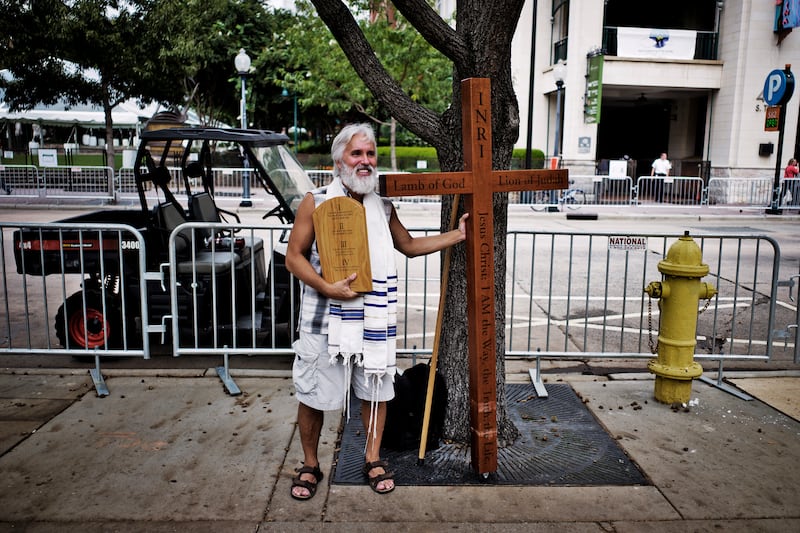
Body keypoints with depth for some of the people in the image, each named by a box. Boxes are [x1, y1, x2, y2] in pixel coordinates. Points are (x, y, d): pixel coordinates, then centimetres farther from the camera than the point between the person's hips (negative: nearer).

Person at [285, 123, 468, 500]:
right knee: (313, 397, 6)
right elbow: (294, 257, -5)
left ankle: (373, 459, 33)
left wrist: (457, 235, 15)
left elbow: (410, 246, 21)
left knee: (375, 390, 13)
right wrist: (327, 288, -20)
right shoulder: (317, 202, -5)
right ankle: (310, 466, 28)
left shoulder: (382, 207, 8)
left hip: (373, 319, 4)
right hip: (325, 320, -3)